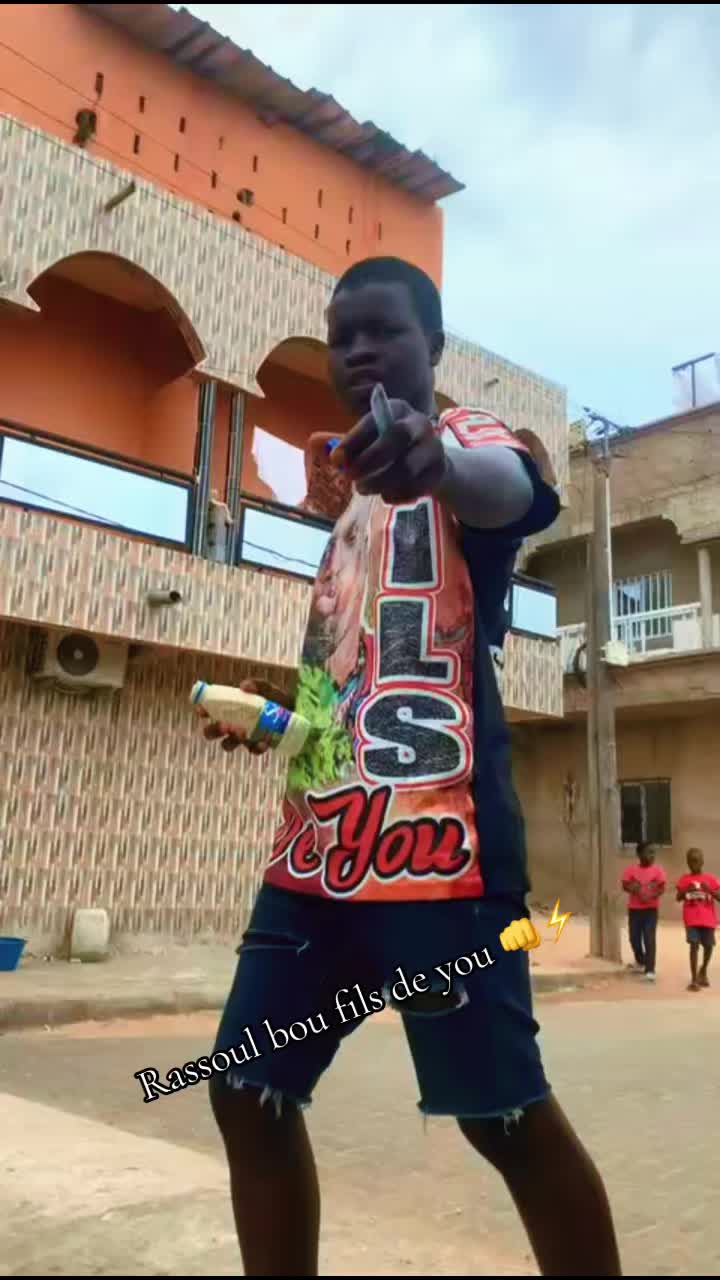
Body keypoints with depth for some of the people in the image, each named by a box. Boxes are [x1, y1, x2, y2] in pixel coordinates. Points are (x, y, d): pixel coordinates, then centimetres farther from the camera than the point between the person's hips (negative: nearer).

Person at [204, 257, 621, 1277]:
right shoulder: (352, 479, 23)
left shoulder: (469, 436, 1)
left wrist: (439, 457, -48)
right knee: (249, 1092, 10)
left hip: (433, 833, -7)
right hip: (321, 839, 8)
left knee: (507, 1114, -3)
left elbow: (511, 489, -26)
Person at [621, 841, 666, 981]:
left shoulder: (658, 870, -3)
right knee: (634, 938, 8)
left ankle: (650, 970, -9)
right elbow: (625, 885, -4)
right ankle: (640, 961, 36)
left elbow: (663, 888, -9)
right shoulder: (631, 870, -1)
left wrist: (651, 896, -25)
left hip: (651, 909, -2)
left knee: (650, 939, -9)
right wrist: (633, 888, -25)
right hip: (634, 909, 2)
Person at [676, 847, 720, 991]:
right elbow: (678, 898, -1)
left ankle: (703, 971, 37)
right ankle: (694, 979, -7)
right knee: (694, 945, -11)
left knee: (708, 946, 9)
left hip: (708, 919, 2)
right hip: (691, 919, -2)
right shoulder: (684, 879, 3)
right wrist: (687, 891, -20)